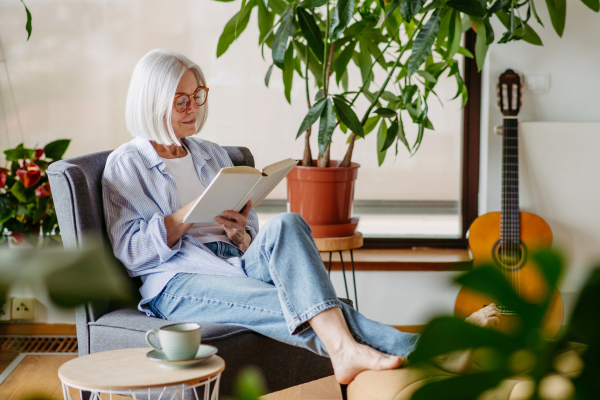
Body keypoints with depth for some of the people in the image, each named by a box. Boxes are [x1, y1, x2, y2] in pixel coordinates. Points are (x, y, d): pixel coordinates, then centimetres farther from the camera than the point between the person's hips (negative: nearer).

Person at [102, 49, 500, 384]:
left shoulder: (212, 155, 23)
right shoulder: (125, 165, 7)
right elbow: (130, 248, -5)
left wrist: (241, 235, -6)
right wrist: (190, 214, -17)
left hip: (235, 264, 4)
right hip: (177, 284, -4)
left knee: (285, 225, -32)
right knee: (289, 303, -33)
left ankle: (345, 348, -50)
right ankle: (414, 348, -49)